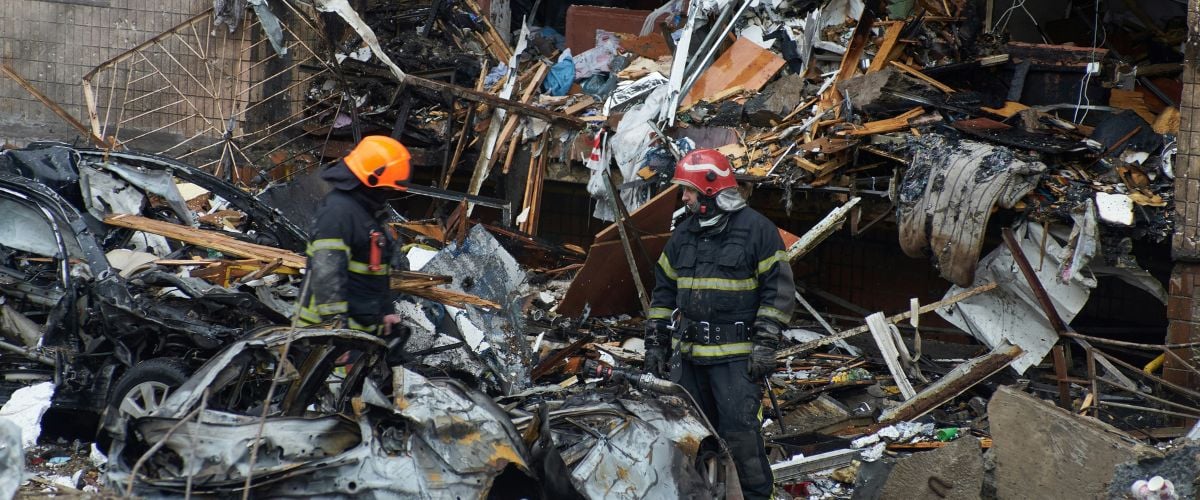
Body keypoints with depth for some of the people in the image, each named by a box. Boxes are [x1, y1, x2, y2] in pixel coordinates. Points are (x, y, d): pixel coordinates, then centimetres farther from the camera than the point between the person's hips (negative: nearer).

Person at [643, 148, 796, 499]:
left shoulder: (756, 229, -7)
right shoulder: (684, 234, 12)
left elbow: (779, 290, -8)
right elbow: (664, 291, 18)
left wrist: (766, 345, -13)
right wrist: (655, 343, 14)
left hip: (735, 354, -7)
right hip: (688, 352, 7)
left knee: (740, 431, -10)